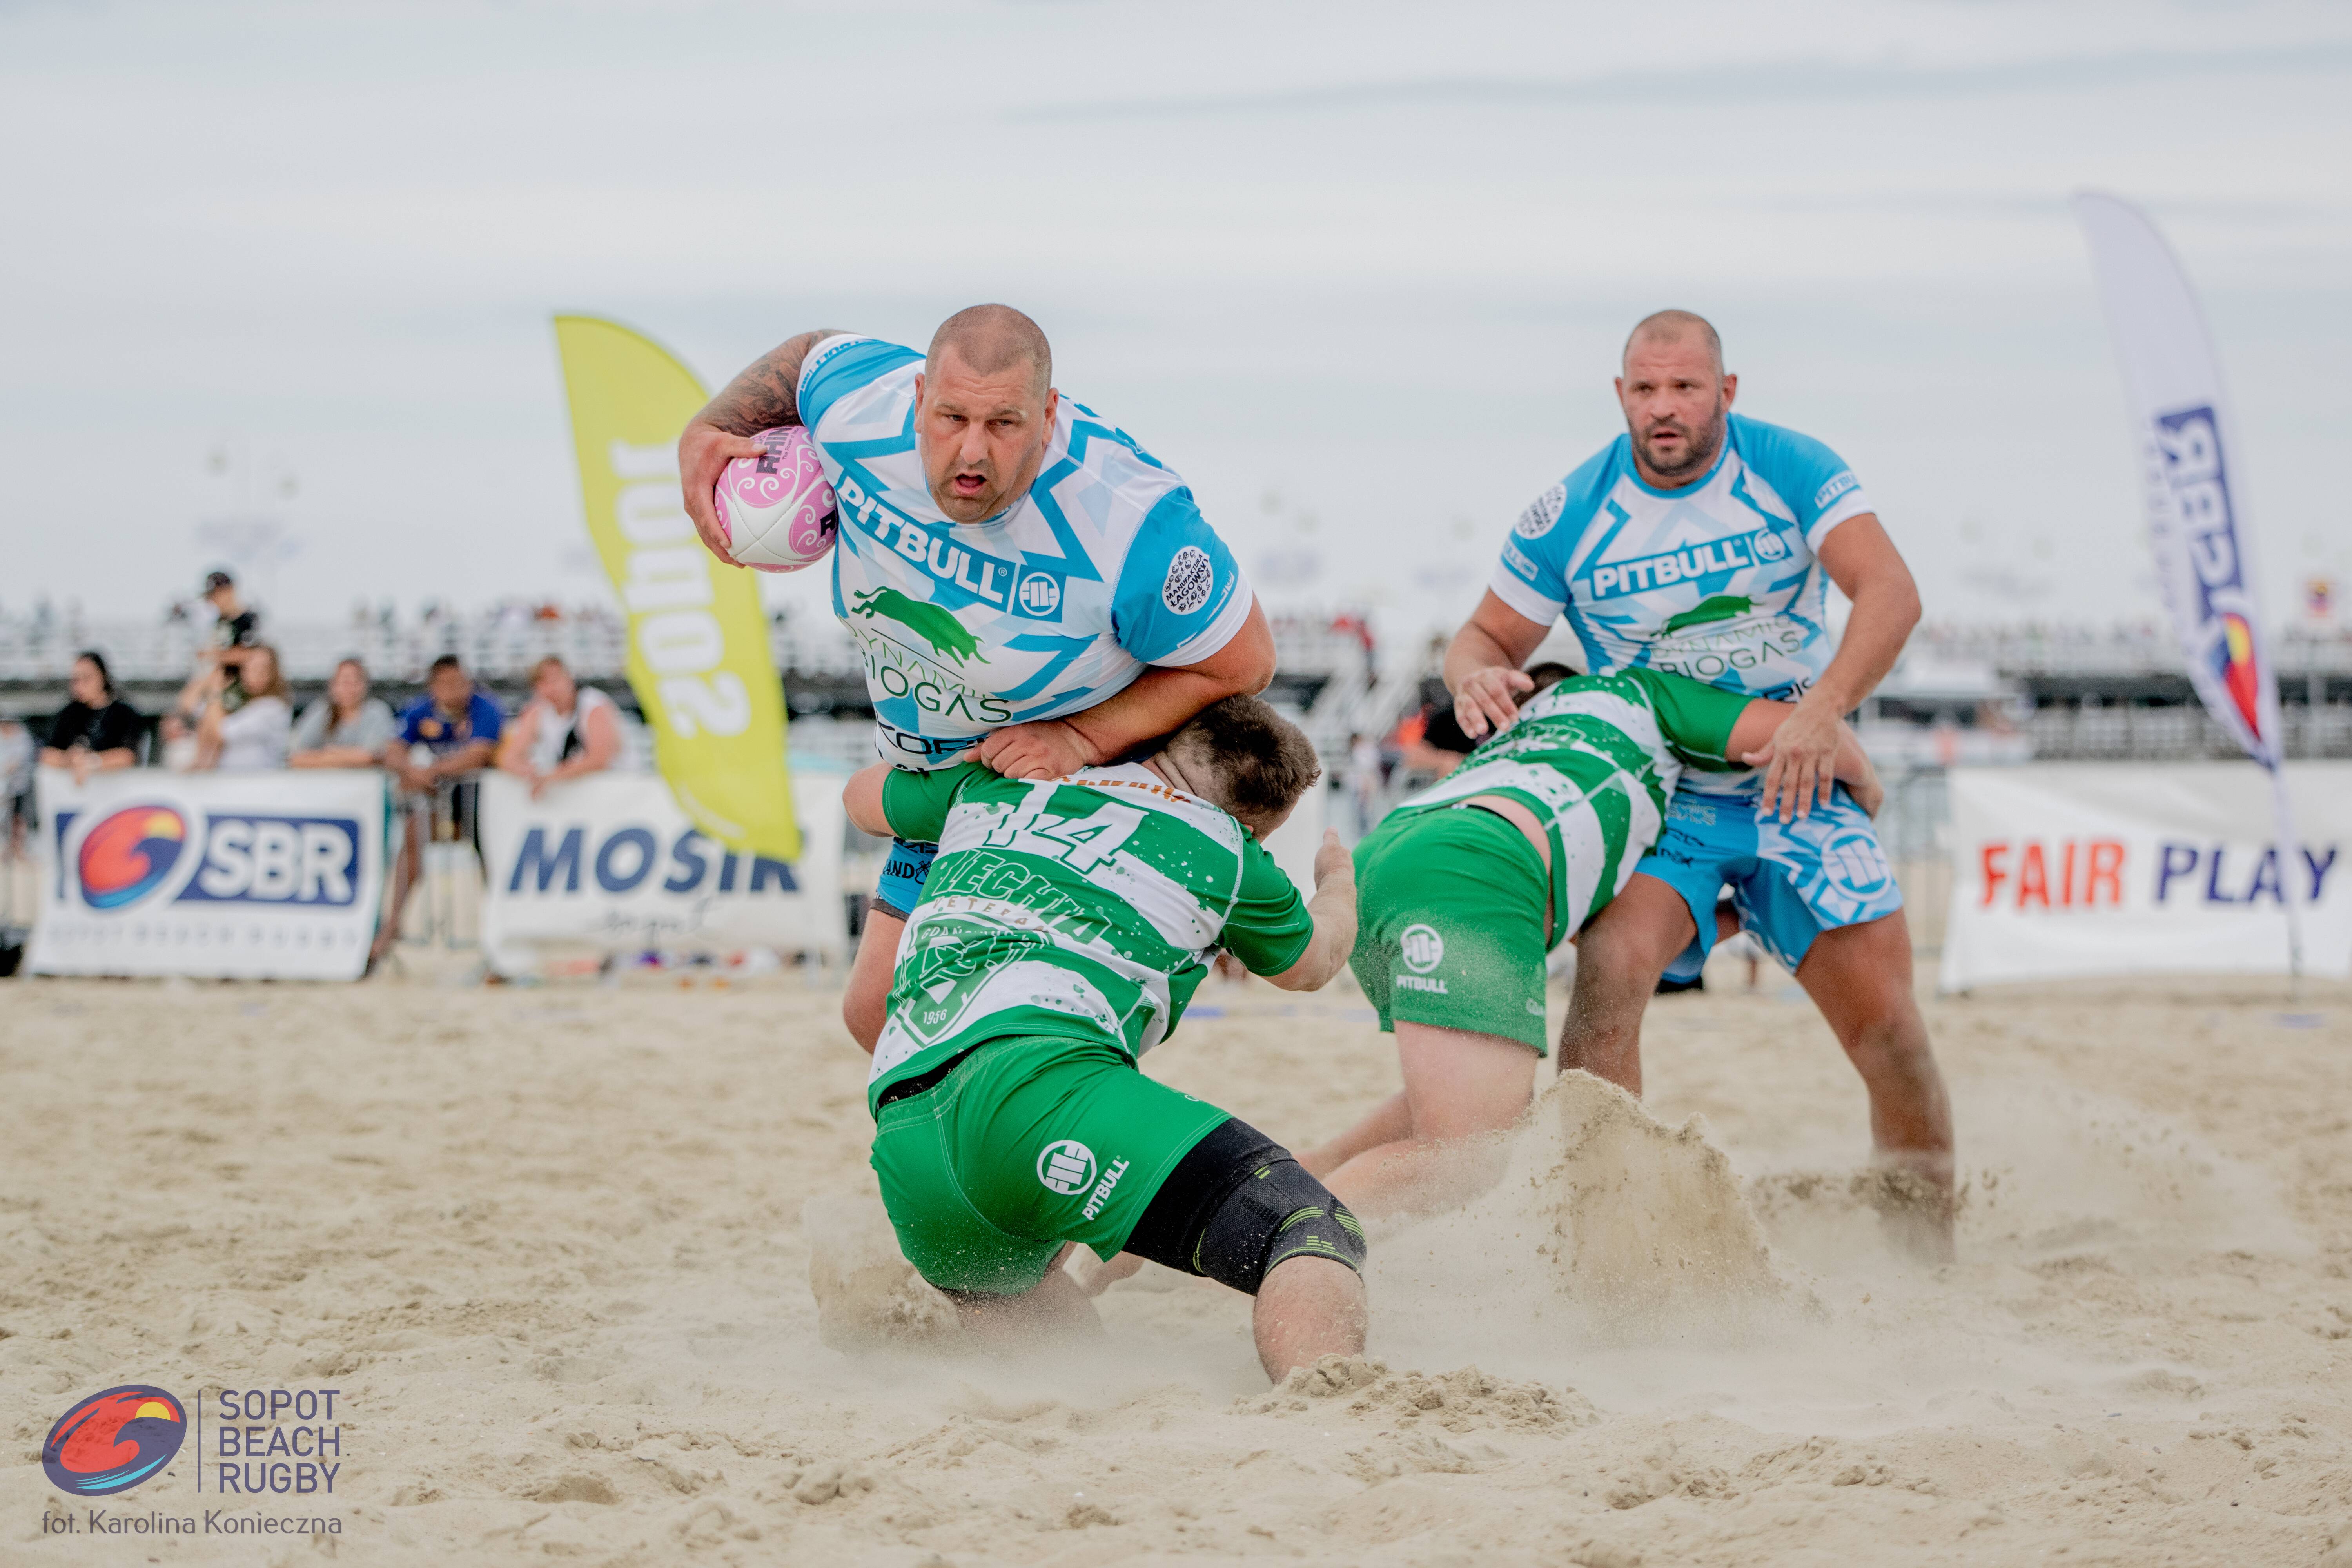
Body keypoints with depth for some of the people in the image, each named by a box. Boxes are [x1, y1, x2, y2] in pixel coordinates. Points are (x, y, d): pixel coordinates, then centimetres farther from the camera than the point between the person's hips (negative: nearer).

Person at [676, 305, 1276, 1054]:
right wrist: (708, 429, -9)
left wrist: (1082, 739, -27)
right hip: (944, 773, 6)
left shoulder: (1129, 524, -36)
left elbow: (1241, 662, -22)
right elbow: (812, 354, 5)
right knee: (880, 1011, 9)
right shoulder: (860, 410, -21)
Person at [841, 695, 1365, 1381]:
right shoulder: (1225, 850, 18)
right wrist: (1340, 886, 64)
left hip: (902, 1143, 6)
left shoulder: (998, 785, 30)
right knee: (1314, 1237, -11)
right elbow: (1308, 963, 41)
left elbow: (865, 796, 51)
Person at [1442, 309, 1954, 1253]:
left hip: (1798, 784, 1)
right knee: (1612, 963, -29)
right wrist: (1477, 675, -23)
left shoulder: (1791, 470, -8)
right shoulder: (1571, 515, -6)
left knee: (1886, 1022, -6)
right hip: (1659, 794, -1)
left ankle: (1934, 1242, 14)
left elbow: (1890, 591, -18)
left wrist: (1824, 707, -35)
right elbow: (1486, 635, 3)